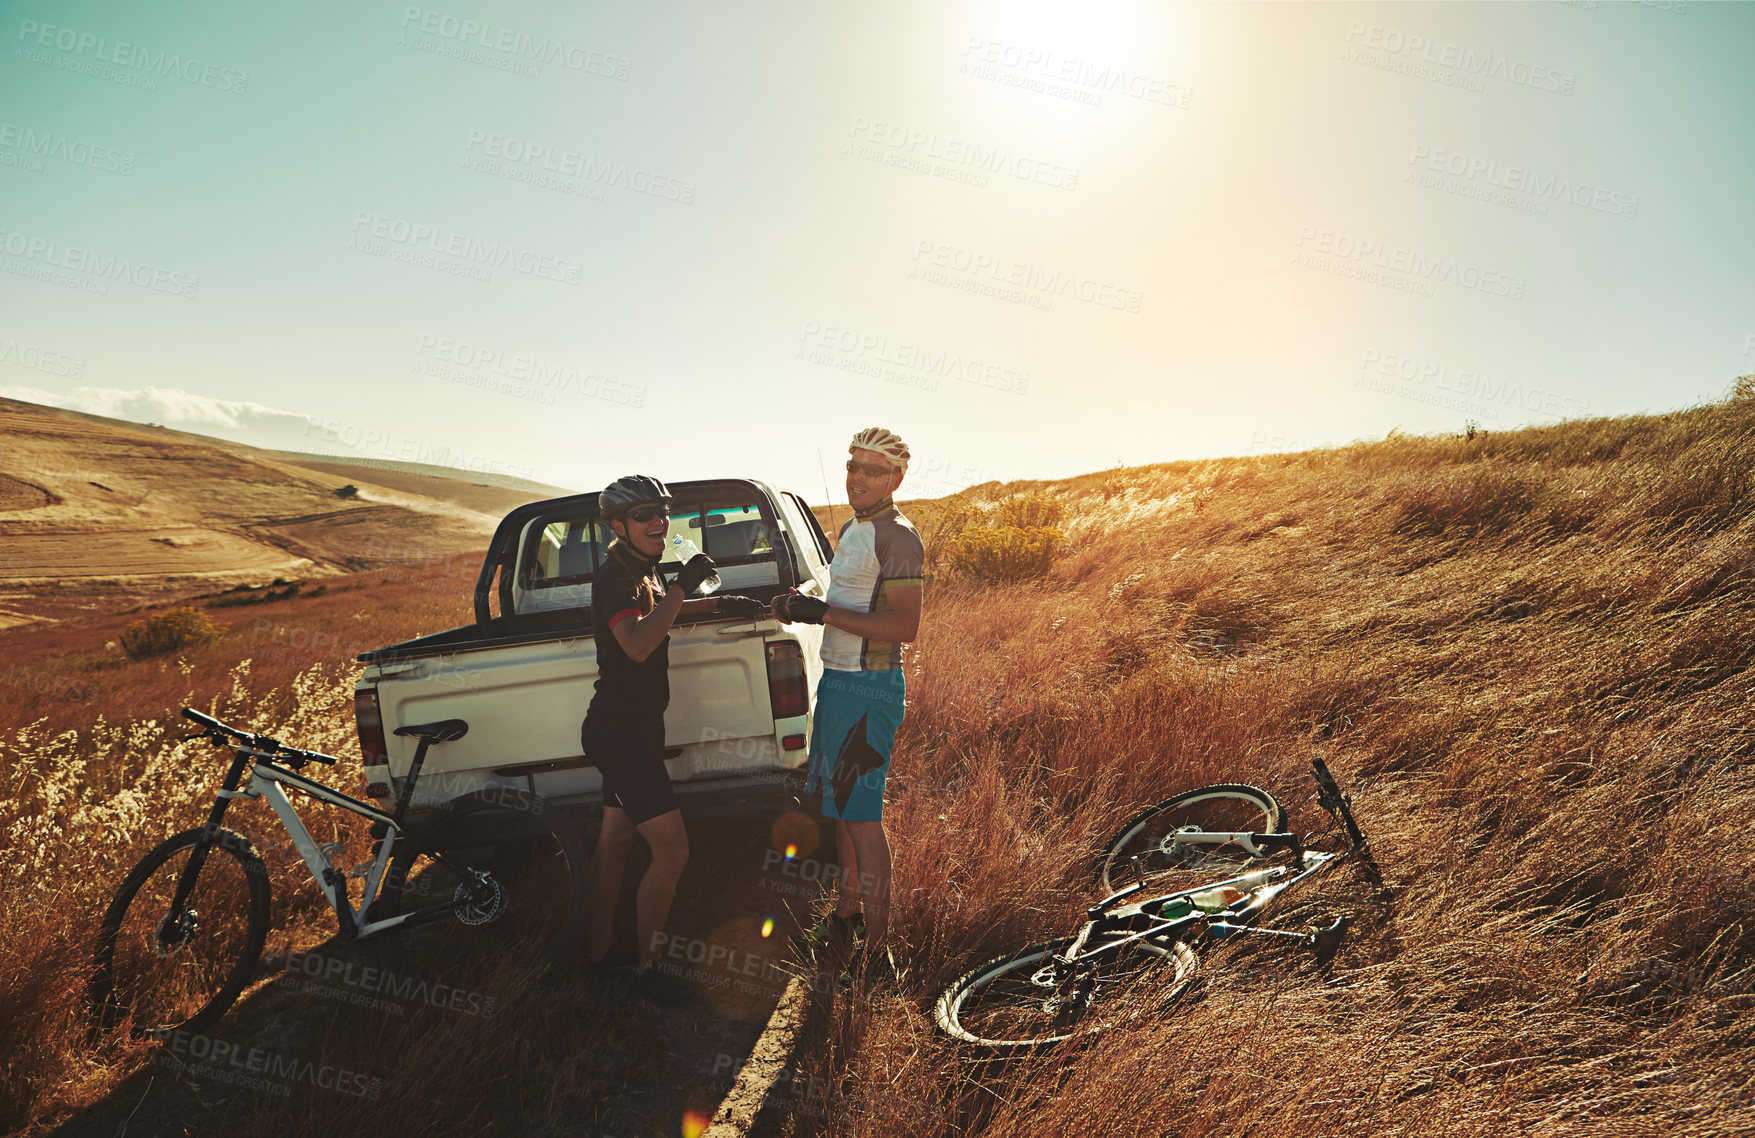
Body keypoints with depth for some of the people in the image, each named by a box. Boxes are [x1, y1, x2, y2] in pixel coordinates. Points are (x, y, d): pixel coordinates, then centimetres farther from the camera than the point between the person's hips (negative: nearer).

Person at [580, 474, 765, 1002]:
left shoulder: (641, 571, 11)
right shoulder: (614, 576, -19)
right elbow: (637, 643, -37)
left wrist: (718, 603, 25)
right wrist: (682, 586, -34)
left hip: (630, 729, 10)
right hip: (621, 734, -10)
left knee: (615, 841, 20)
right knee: (672, 851, -9)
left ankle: (598, 948, 35)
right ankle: (645, 964, 7)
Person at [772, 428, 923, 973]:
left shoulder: (897, 538, -15)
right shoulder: (852, 529, 15)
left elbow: (904, 626, -24)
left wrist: (822, 613, -25)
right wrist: (801, 607, 9)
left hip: (868, 689, -9)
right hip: (837, 680, 10)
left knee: (861, 814, -5)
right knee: (839, 805, 17)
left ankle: (876, 941, 6)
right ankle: (847, 909, 32)